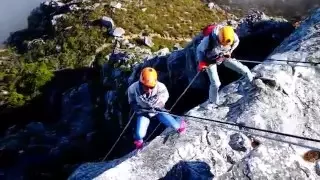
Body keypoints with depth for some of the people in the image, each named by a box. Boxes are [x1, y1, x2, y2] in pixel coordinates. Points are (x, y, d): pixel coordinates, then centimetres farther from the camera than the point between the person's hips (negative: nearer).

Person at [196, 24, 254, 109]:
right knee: (216, 83, -8)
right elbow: (199, 50, -20)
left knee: (244, 69, -3)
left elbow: (236, 41, 0)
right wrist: (201, 62, -30)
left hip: (223, 56, 4)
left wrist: (230, 51, -10)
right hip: (210, 60, -3)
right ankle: (212, 102, 18)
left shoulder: (232, 35, -27)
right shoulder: (209, 40, -39)